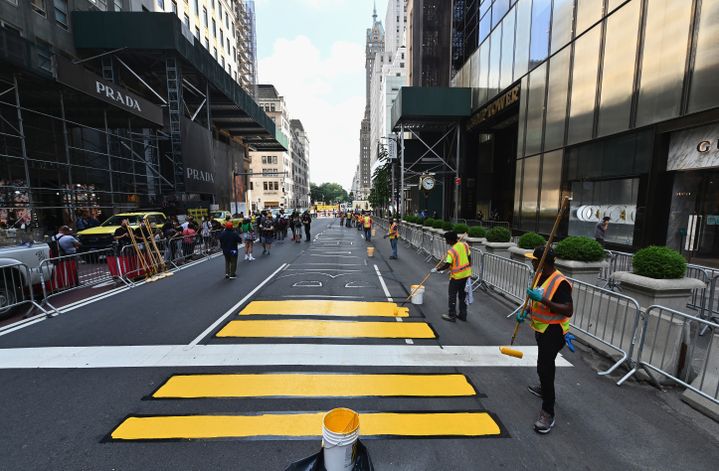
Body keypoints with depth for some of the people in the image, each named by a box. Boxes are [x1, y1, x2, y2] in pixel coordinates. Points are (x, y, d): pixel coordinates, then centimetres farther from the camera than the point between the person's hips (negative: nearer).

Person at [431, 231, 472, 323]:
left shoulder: (451, 251, -22)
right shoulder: (465, 245, -2)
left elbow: (447, 265, -23)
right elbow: (469, 258, 6)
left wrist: (436, 269, -10)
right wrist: (469, 270, 17)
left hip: (456, 276, -7)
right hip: (466, 275, 7)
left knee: (452, 296, 7)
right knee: (463, 295, 17)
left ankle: (452, 316, 15)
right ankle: (463, 315, 26)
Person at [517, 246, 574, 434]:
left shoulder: (560, 282, -24)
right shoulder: (541, 276, 2)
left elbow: (569, 311, -28)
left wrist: (544, 300, -36)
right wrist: (526, 311, 4)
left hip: (553, 332, -9)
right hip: (541, 328, 9)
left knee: (545, 368, -8)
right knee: (544, 364, 27)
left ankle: (547, 413, 3)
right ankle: (544, 389, 49)